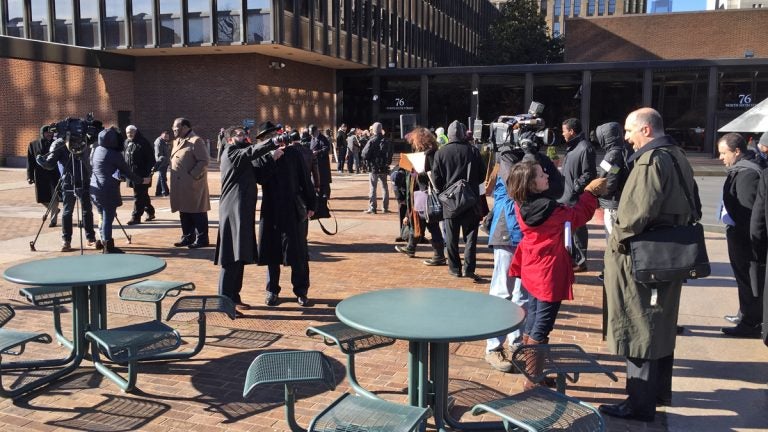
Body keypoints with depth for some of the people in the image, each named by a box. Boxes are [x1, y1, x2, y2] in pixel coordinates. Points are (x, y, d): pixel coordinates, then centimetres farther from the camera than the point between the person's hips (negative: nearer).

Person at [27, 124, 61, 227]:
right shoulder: (33, 145, 5)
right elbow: (30, 162, 4)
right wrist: (30, 176, -2)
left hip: (55, 175, -2)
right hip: (40, 176, 2)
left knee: (54, 199, -1)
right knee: (42, 199, 7)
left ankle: (53, 219, 11)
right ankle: (54, 210, 33)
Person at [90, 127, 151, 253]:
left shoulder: (95, 150, 8)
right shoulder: (114, 154, -13)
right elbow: (127, 171, -6)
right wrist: (142, 180, 7)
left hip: (95, 189, 7)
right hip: (108, 191, -7)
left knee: (104, 217, 18)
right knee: (108, 218, -3)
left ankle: (103, 241, 25)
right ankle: (108, 246, -1)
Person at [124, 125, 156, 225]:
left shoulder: (143, 143, -10)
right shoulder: (127, 143, 13)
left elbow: (150, 159, -12)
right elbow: (125, 158, 21)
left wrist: (148, 172, -18)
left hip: (141, 175, -8)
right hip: (132, 174, 8)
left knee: (139, 196, -6)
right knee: (143, 195, 18)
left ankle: (136, 217, -4)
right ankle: (150, 212, 31)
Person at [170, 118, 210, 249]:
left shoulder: (196, 141, -12)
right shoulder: (177, 141, 17)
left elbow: (203, 161, -17)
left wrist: (192, 175, -19)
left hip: (193, 184, -9)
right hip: (180, 184, 9)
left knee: (197, 212, -1)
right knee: (184, 212, 14)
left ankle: (201, 239, 6)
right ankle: (187, 237, 24)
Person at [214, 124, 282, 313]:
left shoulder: (242, 155, 23)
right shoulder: (231, 152, -5)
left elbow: (257, 174, 19)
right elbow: (251, 152, -20)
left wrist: (270, 156, 8)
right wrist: (274, 142, -19)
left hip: (243, 211, 10)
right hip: (234, 210, -9)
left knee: (240, 257, 12)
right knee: (232, 258, -9)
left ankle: (234, 297, 20)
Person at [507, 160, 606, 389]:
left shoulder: (522, 207, -2)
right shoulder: (549, 208, -24)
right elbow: (579, 215, -7)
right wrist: (591, 192, 5)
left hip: (533, 271, 8)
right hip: (549, 275, -8)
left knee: (532, 320, 18)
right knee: (542, 326, 0)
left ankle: (529, 370, 30)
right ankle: (533, 379, 8)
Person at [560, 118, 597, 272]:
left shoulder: (585, 148, -17)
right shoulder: (572, 147, 14)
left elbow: (589, 174, -19)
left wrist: (575, 188, -19)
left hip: (576, 197, -10)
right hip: (566, 196, 10)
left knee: (578, 228, -1)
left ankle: (580, 261, 8)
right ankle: (572, 257, 31)